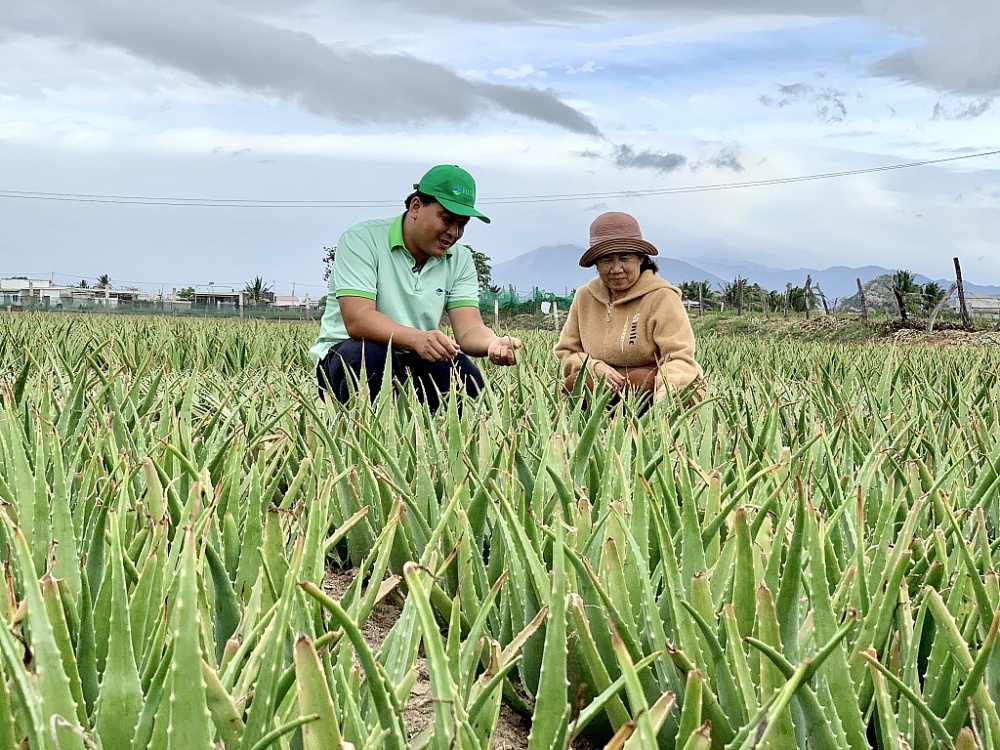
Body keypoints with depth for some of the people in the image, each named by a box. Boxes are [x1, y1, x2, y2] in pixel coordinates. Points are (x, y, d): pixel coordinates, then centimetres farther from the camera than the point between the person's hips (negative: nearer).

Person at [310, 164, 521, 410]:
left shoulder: (460, 259, 5)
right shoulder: (363, 240, -11)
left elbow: (469, 329, -7)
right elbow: (357, 320, -24)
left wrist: (494, 343, -32)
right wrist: (417, 339, -42)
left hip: (412, 364, 4)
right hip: (344, 358, -4)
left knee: (466, 378, -25)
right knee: (369, 354, -37)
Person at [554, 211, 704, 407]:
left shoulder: (661, 297, -11)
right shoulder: (585, 297, 5)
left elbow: (680, 359, -20)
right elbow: (566, 352, 9)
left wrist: (664, 398, -42)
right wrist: (593, 365, -15)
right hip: (607, 389, 4)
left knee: (640, 381, -36)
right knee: (573, 384, -25)